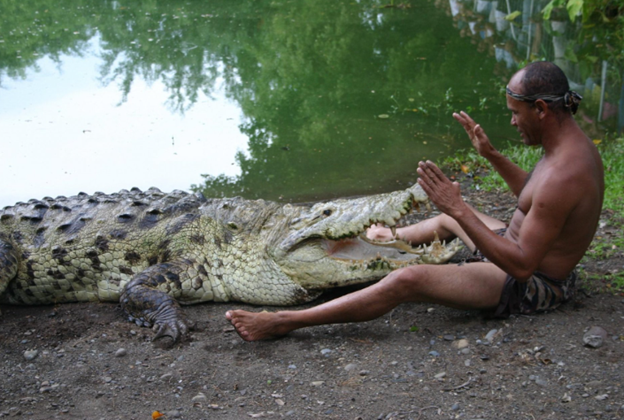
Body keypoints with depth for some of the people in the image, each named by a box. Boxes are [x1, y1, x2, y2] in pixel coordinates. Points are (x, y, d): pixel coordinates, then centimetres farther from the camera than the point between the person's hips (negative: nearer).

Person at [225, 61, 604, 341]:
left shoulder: (563, 174, -34)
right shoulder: (576, 143, 0)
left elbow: (522, 265, -35)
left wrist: (458, 208, -36)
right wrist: (491, 154, 10)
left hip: (532, 285, -10)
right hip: (524, 251, 10)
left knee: (408, 280, -22)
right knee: (448, 219, 30)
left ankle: (284, 322, -19)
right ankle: (392, 237, 65)